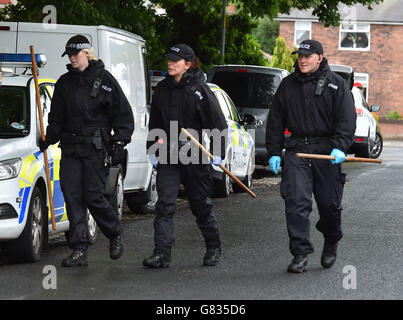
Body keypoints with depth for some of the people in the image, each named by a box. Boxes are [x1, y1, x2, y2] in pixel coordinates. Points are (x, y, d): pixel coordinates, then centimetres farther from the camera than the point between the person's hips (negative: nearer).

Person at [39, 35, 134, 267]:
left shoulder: (104, 79, -2)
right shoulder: (64, 83, 12)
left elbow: (124, 114, 0)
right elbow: (57, 117, 19)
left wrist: (119, 143, -7)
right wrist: (49, 139, 6)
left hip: (96, 148, -5)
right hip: (70, 147, 5)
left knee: (93, 197, -7)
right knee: (72, 197, -3)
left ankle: (116, 234, 20)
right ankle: (79, 251, 1)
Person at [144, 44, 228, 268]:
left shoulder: (199, 90, -8)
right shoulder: (162, 89, 8)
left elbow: (218, 123, -6)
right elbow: (155, 123, 19)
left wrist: (218, 153, -10)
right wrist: (152, 149, 16)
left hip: (194, 157, -4)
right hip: (167, 157, 4)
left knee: (201, 204, 7)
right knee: (165, 204, -5)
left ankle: (214, 247, 25)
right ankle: (162, 253, -6)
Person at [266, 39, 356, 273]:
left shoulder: (336, 84, 2)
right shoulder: (288, 85, 11)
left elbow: (347, 119, -4)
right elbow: (276, 121, 15)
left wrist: (340, 147, -18)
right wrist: (274, 152, 8)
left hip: (327, 152, -2)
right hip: (296, 151, 2)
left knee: (329, 203, 5)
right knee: (296, 202, -10)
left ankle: (332, 242, 33)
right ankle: (301, 254, -7)